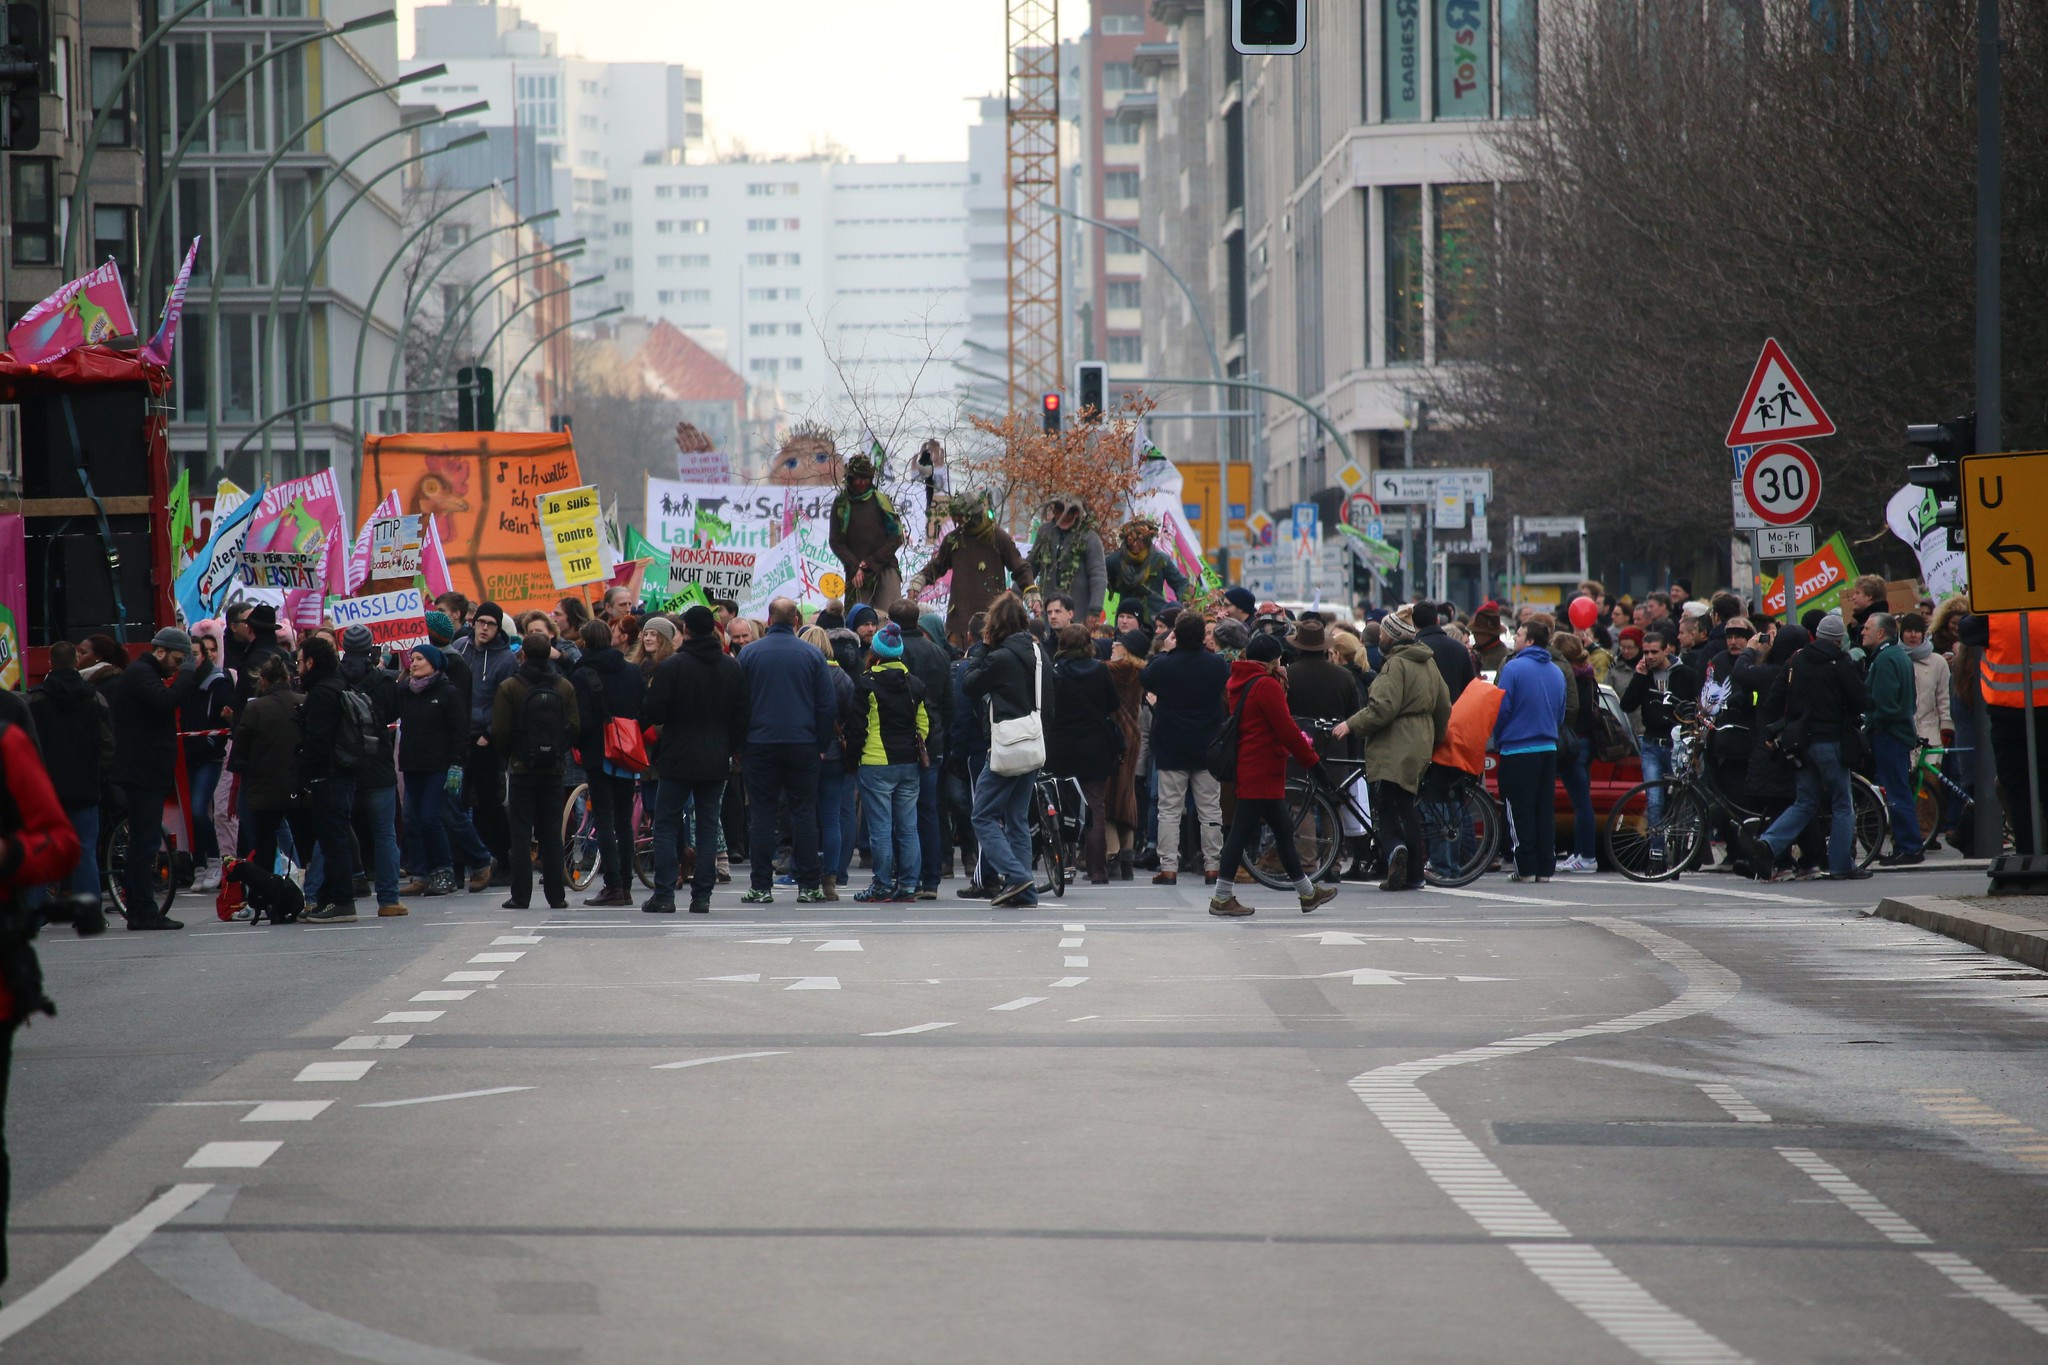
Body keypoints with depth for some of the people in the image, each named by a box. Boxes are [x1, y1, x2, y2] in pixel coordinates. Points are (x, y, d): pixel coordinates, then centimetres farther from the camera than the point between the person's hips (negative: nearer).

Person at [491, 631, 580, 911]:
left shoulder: (509, 688, -9)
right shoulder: (565, 687, 0)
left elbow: (500, 733, -10)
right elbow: (575, 729, -2)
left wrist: (509, 755, 10)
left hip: (522, 769, -3)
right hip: (554, 771, 3)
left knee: (521, 834, 1)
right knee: (552, 834, 7)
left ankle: (521, 896, -2)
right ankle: (556, 896, 6)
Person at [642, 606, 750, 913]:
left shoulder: (672, 666, -10)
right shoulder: (734, 668, 4)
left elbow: (653, 712, -12)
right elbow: (744, 717, 7)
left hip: (677, 760, -4)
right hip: (716, 761, 4)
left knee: (666, 825, 4)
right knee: (708, 827, 7)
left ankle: (664, 894, -2)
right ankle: (702, 897, 4)